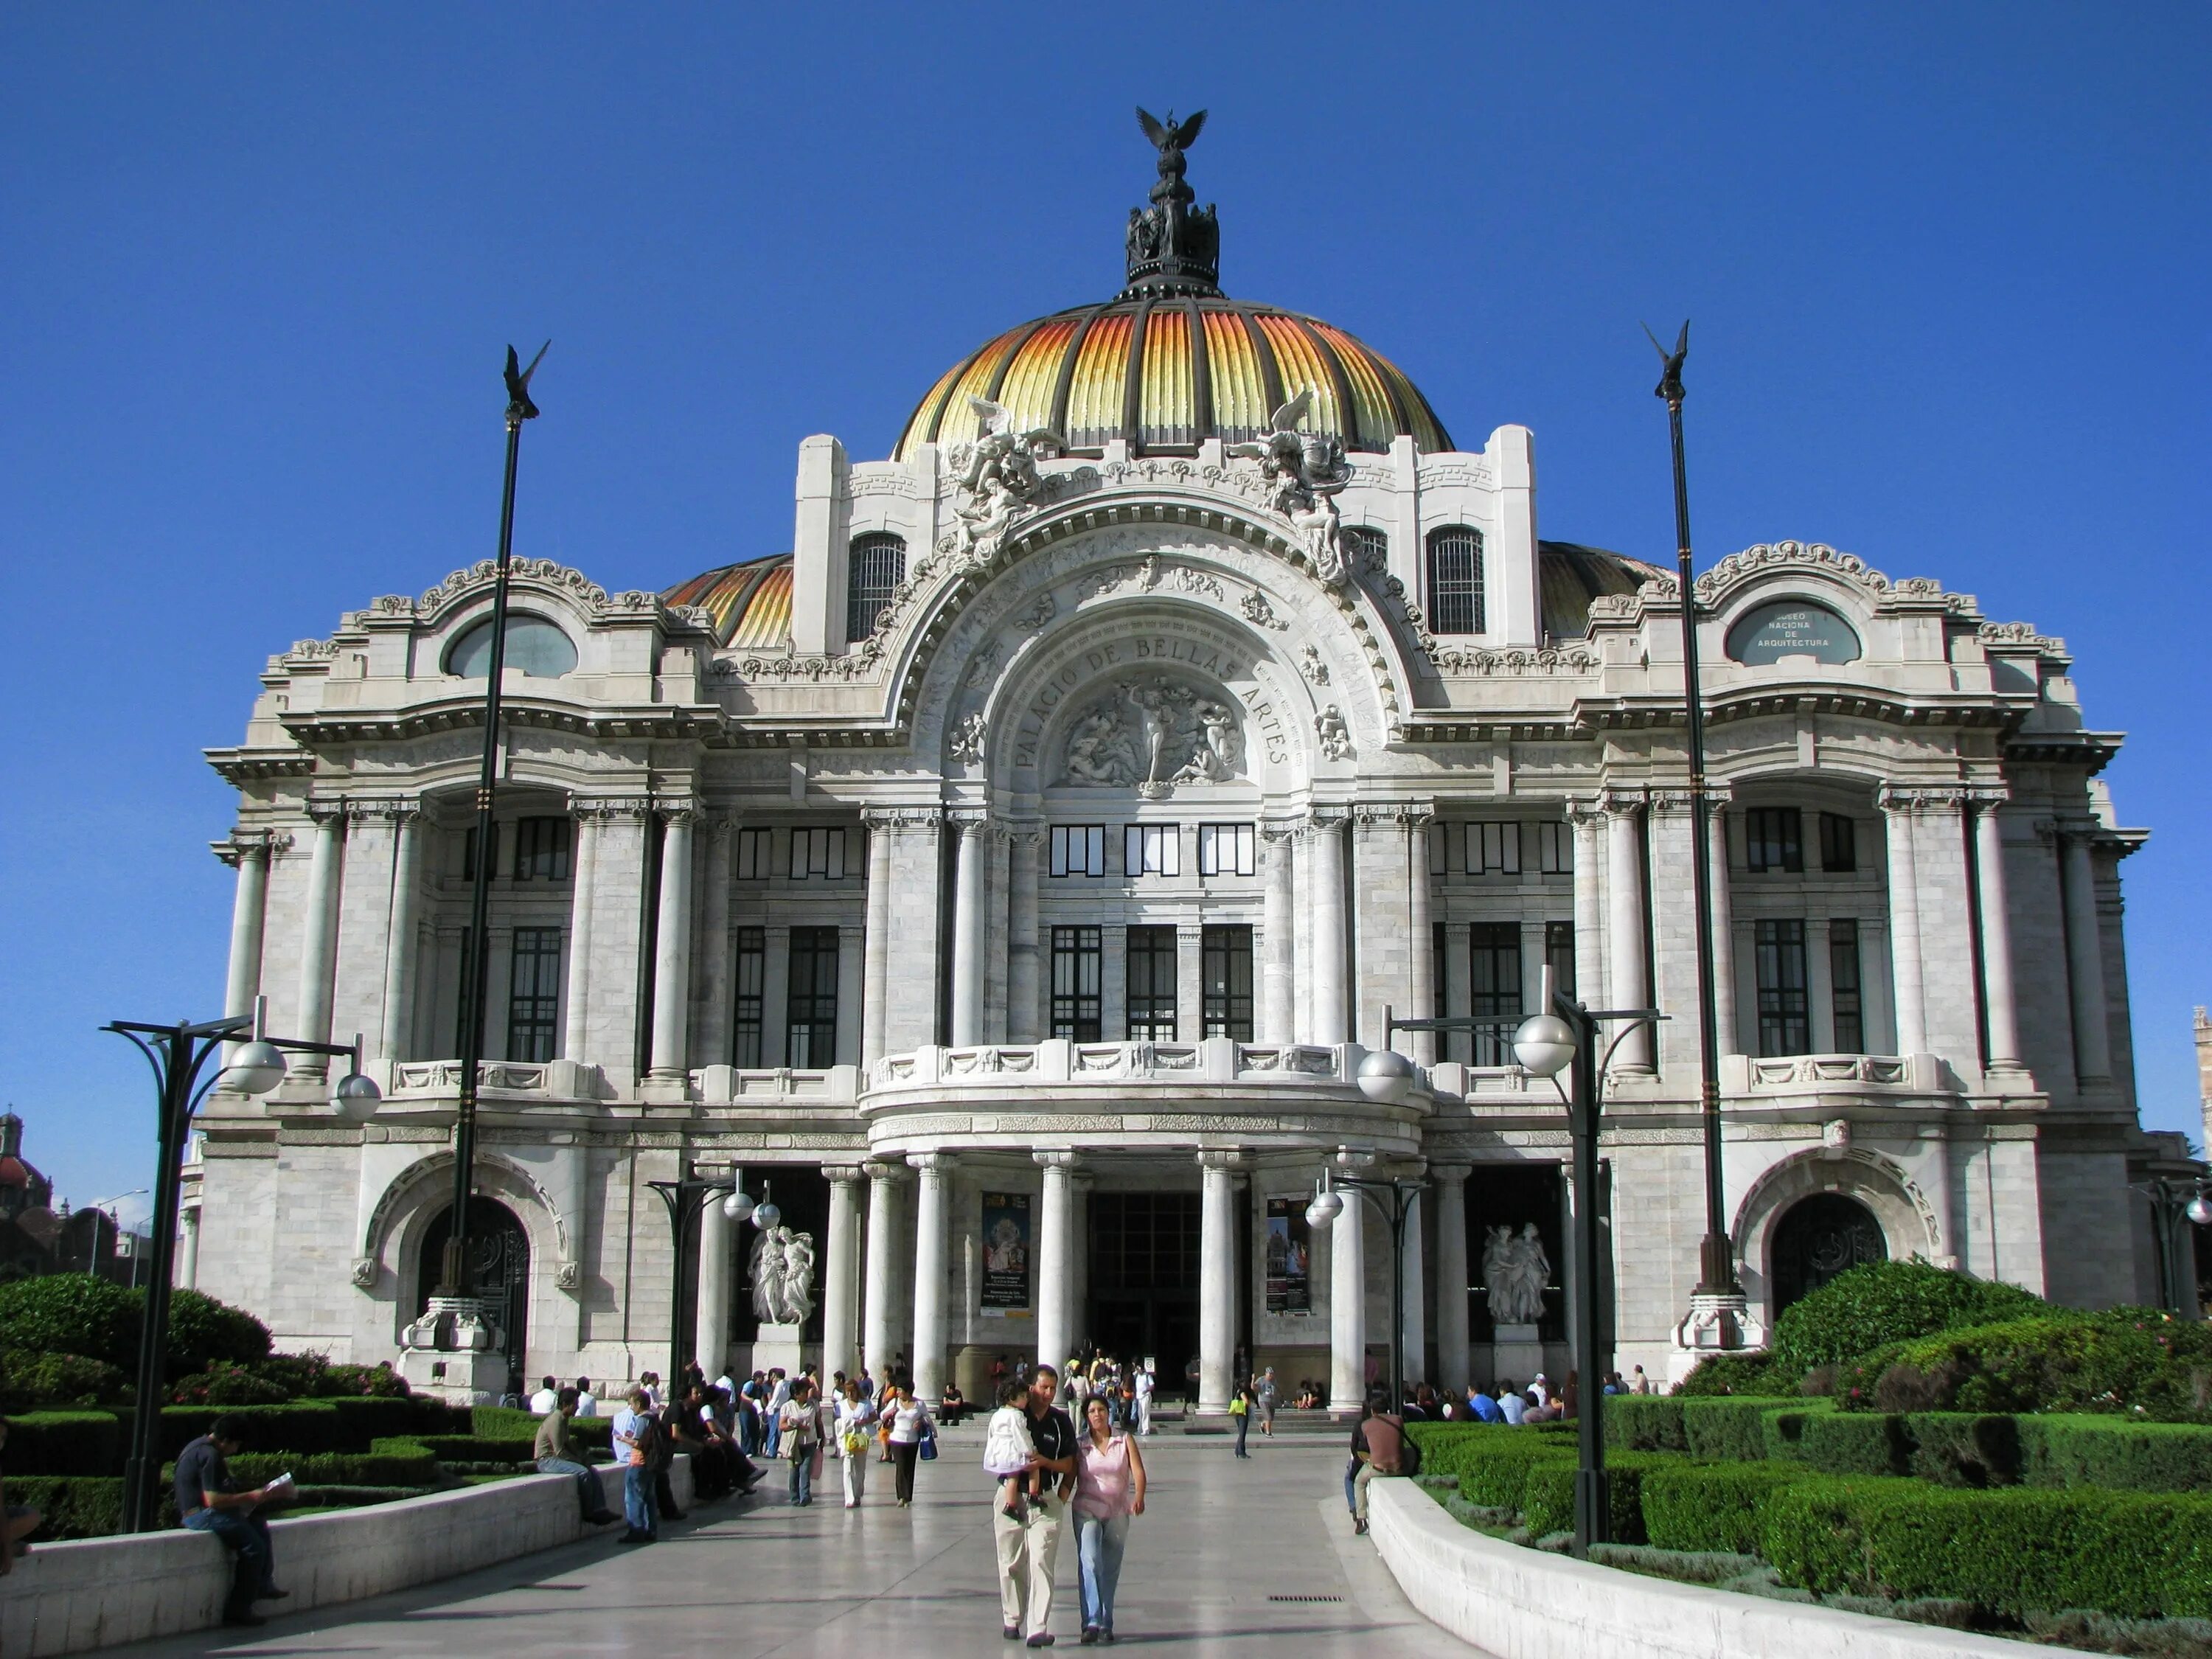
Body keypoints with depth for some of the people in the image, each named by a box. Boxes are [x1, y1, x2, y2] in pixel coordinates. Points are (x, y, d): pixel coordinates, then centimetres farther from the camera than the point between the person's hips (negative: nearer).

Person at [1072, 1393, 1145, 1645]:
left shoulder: (1125, 1442, 4)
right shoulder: (1079, 1445, 4)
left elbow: (1138, 1472, -6)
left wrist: (1139, 1497, -24)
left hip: (1117, 1512, 2)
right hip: (1087, 1509, -2)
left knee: (1111, 1570, 6)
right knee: (1090, 1562, -19)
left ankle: (1106, 1624, 16)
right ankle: (1092, 1622, -23)